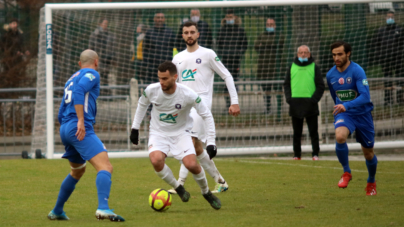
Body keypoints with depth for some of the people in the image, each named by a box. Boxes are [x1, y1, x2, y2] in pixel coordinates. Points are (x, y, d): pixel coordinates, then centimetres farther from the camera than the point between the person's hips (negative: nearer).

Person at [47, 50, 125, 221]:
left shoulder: (72, 78, 28)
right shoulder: (91, 74, 2)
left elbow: (61, 114, 29)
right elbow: (79, 90, -19)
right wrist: (81, 121, -24)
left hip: (64, 129, 9)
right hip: (81, 129, -9)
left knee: (77, 171, 29)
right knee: (105, 167, -19)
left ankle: (56, 212, 36)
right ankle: (103, 208, -40)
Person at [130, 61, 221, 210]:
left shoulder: (188, 95, -21)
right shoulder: (151, 90, -15)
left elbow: (207, 115, -10)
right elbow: (142, 105, 9)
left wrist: (211, 142, -14)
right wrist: (135, 128, 10)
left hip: (181, 133, -1)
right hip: (158, 133, 1)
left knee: (192, 165, -21)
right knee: (156, 160, -30)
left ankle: (206, 193, 11)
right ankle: (178, 188, -3)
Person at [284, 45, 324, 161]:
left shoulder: (314, 67, 6)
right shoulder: (292, 67, 12)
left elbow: (320, 86, 3)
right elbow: (286, 84, 14)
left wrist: (314, 99, -9)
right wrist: (289, 98, -1)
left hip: (310, 104, -2)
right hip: (295, 104, 2)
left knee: (313, 131, -2)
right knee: (297, 132, 6)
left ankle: (315, 154, 3)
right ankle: (297, 154, 11)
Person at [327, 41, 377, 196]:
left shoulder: (357, 71, -18)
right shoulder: (331, 75, -1)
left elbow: (365, 96, -28)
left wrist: (346, 105, -41)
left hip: (362, 114, -2)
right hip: (343, 114, 2)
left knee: (368, 153, 8)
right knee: (340, 136, -31)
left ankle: (371, 182, 36)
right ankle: (346, 172, -11)